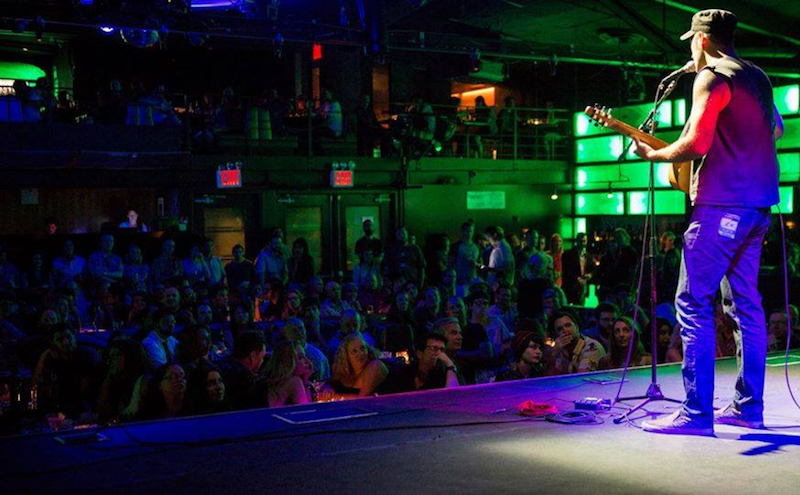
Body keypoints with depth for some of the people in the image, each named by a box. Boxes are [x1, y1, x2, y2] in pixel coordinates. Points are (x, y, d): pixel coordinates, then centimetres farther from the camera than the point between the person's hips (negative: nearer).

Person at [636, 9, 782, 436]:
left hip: (723, 204, -9)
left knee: (693, 303, -9)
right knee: (745, 302, 12)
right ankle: (748, 407, 16)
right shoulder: (757, 77, 18)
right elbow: (777, 129, 31)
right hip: (758, 205, 9)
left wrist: (653, 155, -4)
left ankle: (697, 412, -12)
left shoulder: (712, 77, -9)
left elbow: (696, 144, -18)